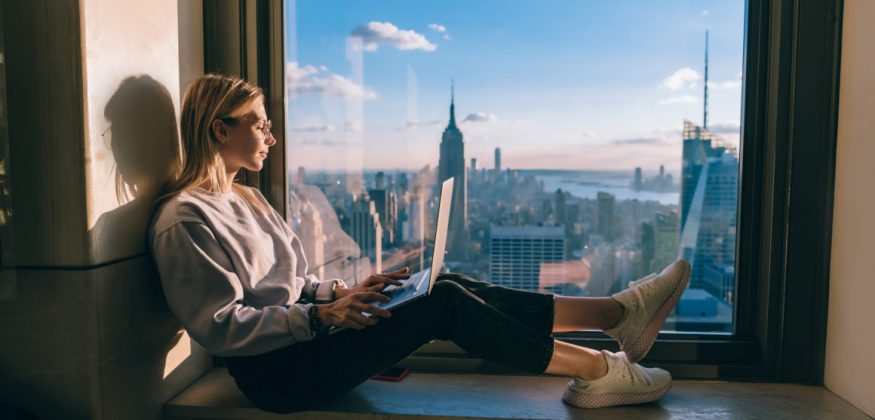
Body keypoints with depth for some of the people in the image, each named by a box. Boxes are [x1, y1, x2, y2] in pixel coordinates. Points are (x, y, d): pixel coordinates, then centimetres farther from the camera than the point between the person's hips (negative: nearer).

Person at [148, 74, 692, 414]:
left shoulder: (245, 198, 15)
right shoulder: (184, 219, -14)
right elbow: (220, 327, -19)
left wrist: (346, 291, 0)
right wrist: (322, 314, -22)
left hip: (303, 337, 8)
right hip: (278, 374, -8)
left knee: (453, 284, -8)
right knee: (444, 302, -20)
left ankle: (617, 312, -6)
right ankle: (595, 369, -10)